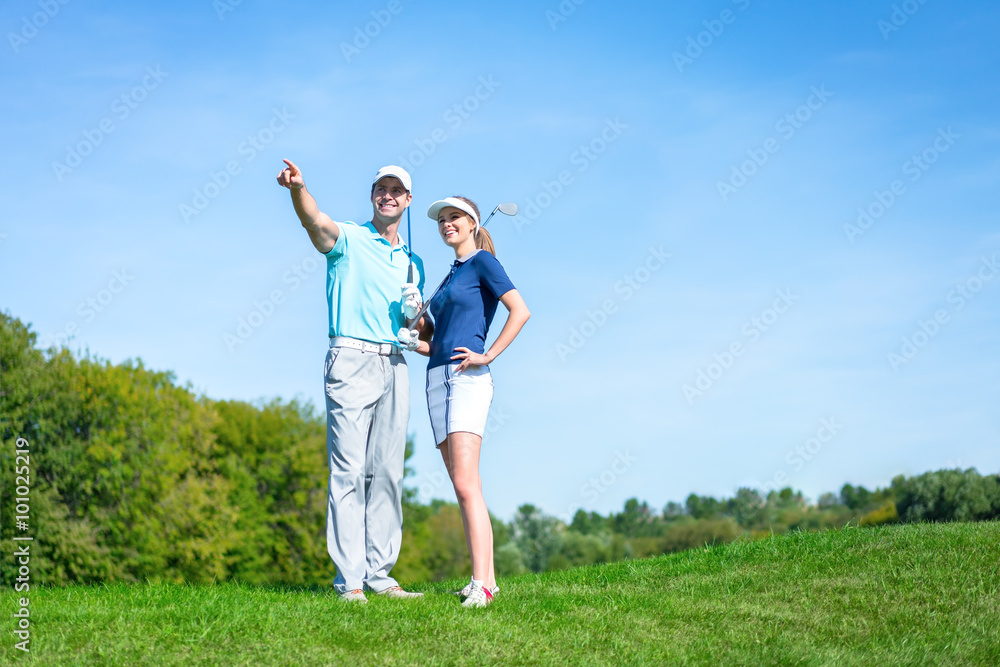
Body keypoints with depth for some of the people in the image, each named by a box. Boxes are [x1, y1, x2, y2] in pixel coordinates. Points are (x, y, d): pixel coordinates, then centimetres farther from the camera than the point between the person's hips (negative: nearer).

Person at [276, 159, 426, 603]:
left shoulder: (412, 262, 21)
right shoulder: (349, 239, 4)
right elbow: (315, 221, -19)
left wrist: (415, 312, 0)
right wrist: (298, 188, -41)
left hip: (394, 365, 6)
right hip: (352, 359, -6)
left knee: (387, 472, 5)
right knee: (349, 470, -10)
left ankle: (378, 573, 10)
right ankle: (349, 579, -9)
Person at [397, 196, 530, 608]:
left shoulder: (483, 262, 0)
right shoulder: (450, 275, 23)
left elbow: (520, 311, -12)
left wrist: (488, 356, -14)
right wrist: (414, 342, 7)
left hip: (467, 378, -8)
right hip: (437, 379, 8)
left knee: (465, 485, -18)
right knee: (463, 487, 5)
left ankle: (480, 585, -21)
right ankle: (487, 578, 8)